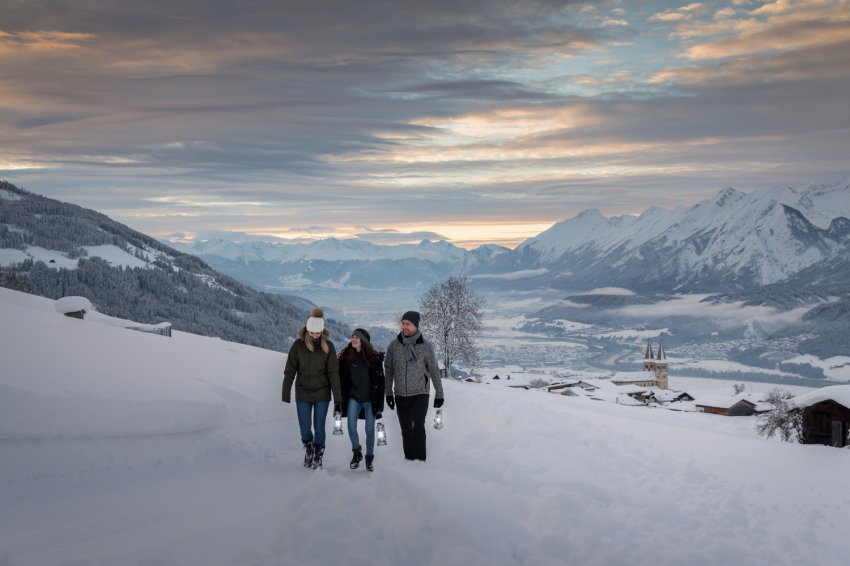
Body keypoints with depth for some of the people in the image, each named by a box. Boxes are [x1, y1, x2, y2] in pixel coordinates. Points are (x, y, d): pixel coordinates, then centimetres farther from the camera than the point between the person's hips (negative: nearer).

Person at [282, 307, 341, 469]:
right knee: (305, 430, 1)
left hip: (322, 394, 0)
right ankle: (308, 448, 33)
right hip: (302, 394, 0)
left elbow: (333, 373, -8)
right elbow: (290, 371, -5)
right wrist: (285, 394, -6)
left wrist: (338, 398, -11)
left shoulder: (328, 346, -8)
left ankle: (318, 455, 27)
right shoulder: (298, 345, -9)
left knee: (319, 427, 4)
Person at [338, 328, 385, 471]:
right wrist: (341, 399, 0)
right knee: (351, 426, -9)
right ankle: (356, 451, 16)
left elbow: (380, 381, -4)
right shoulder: (346, 357, 0)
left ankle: (370, 457, 21)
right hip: (353, 397, 1)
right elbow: (342, 379, 4)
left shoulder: (375, 357, -6)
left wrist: (379, 404, -7)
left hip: (370, 399, -1)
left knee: (370, 429, 3)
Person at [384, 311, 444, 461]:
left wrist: (439, 394, 4)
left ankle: (420, 460, -16)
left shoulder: (426, 346, -5)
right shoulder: (394, 345, -1)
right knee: (406, 430, 7)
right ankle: (409, 460, 15)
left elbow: (434, 371, 2)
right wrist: (388, 393, 7)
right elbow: (388, 370, 7)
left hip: (420, 394, -2)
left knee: (418, 427, -17)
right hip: (401, 395, 3)